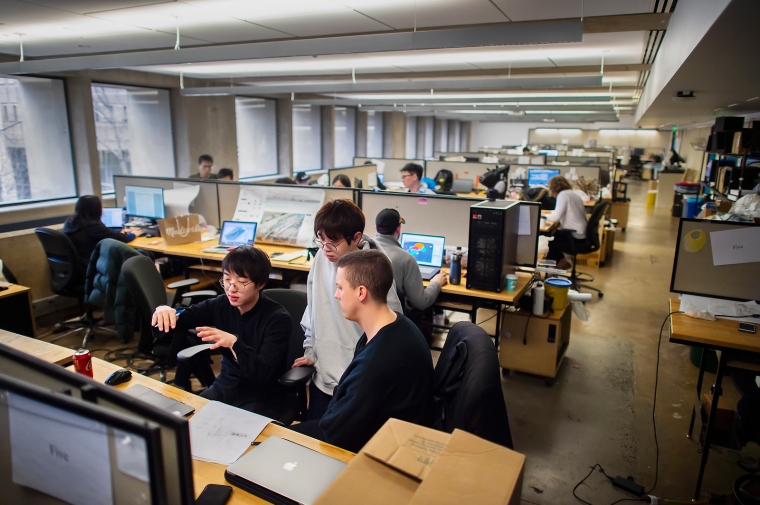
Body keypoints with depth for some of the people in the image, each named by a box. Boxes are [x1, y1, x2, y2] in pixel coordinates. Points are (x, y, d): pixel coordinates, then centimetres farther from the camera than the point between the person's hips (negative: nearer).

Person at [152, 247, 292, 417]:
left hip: (263, 396, -5)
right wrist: (164, 313, -28)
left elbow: (263, 373, -26)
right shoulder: (221, 305, -4)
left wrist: (234, 343, -41)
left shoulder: (277, 318, -19)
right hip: (225, 387, 5)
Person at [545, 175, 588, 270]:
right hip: (582, 234, 8)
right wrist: (552, 213, 12)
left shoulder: (563, 194, -11)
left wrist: (546, 216, 1)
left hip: (575, 236, -8)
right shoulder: (572, 193, 15)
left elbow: (556, 217, -16)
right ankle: (560, 261, 21)